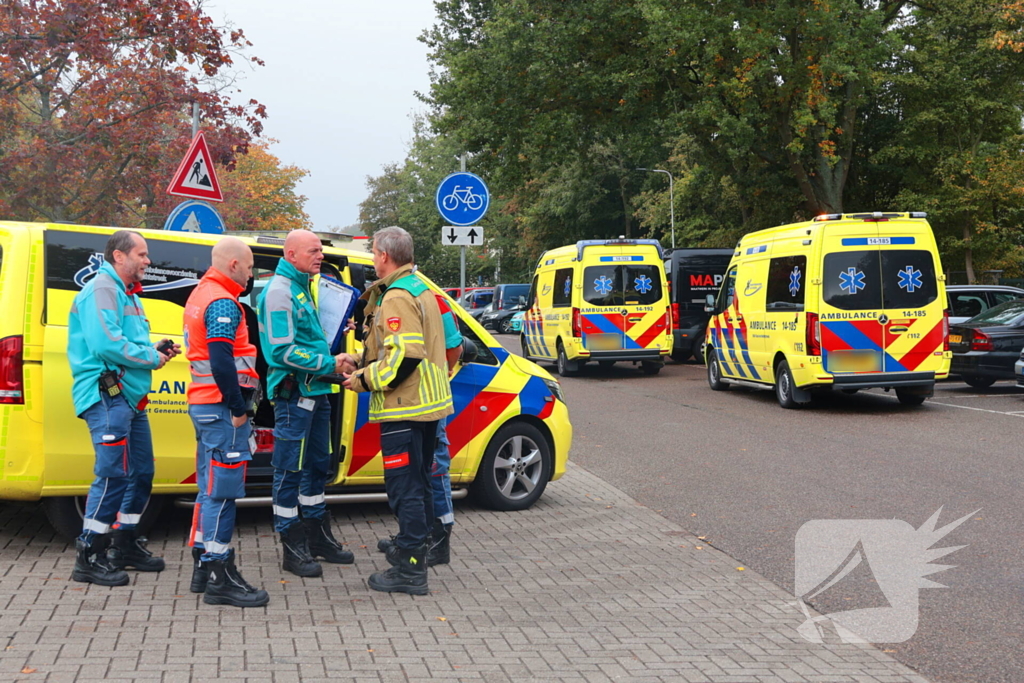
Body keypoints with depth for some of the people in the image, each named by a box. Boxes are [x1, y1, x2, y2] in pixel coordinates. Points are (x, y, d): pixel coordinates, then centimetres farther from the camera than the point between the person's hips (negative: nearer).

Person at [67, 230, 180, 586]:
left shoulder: (127, 293, 23)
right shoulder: (101, 290, -11)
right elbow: (106, 344, -24)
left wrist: (154, 350, 6)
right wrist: (150, 358, -14)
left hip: (131, 396, 11)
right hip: (107, 395, -11)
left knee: (141, 473, 15)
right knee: (113, 474, -13)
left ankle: (126, 545, 27)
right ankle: (89, 556, -6)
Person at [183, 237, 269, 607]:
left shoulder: (200, 294, 19)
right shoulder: (223, 302, -14)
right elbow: (221, 359, -22)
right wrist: (237, 408, -18)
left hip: (204, 405, 10)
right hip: (222, 408, -10)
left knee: (210, 490, 15)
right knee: (222, 492, -7)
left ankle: (203, 566, 23)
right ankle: (220, 579, -3)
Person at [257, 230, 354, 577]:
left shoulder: (303, 289, 15)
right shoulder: (279, 292, -15)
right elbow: (283, 351, -22)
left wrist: (332, 363, 11)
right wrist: (329, 364, -18)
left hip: (315, 392, 10)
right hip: (293, 394, -10)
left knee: (317, 465, 17)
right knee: (290, 470, -1)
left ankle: (319, 537, 29)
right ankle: (293, 548, 6)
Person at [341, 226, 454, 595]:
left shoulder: (398, 297, -18)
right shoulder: (419, 288, 16)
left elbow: (404, 357, -26)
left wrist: (364, 380, -14)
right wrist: (362, 361, 12)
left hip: (404, 409, -11)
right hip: (425, 402, 11)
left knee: (405, 486, -6)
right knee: (416, 482, 21)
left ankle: (410, 570, -3)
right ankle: (413, 547, 35)